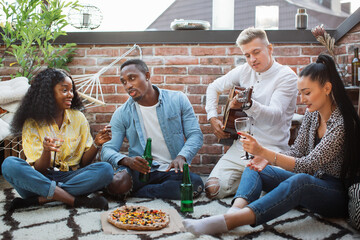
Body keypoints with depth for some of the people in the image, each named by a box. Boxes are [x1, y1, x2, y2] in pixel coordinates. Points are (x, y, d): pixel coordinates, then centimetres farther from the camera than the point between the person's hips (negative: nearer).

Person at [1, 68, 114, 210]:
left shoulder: (78, 118, 4)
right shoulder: (32, 123, -3)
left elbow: (84, 162, 5)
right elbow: (38, 170, -8)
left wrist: (96, 144, -15)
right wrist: (46, 151, -29)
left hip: (71, 178, 2)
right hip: (40, 180, -1)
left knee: (106, 169, -24)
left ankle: (40, 199, -24)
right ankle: (76, 201, -28)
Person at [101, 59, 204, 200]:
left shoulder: (177, 100, 3)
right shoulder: (122, 114, 3)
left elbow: (195, 135, 1)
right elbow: (107, 150, -1)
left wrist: (181, 157, -20)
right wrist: (126, 160, -25)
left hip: (172, 170, 2)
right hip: (140, 169, -2)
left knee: (195, 183, -32)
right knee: (116, 185, -35)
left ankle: (134, 192, -14)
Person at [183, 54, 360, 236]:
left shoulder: (343, 123, -20)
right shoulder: (312, 114, 4)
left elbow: (308, 165, -26)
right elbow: (296, 152, 6)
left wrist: (263, 151, -34)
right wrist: (267, 160, -14)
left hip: (338, 194, -8)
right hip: (310, 183, 8)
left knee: (300, 180, -40)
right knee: (255, 169, -7)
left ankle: (228, 221, -51)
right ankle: (235, 211, -37)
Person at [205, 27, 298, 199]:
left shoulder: (287, 76, -6)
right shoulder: (244, 71, 10)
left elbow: (275, 115, -20)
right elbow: (214, 87, 23)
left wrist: (248, 105, -39)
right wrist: (213, 118, 9)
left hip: (272, 150, -4)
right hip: (241, 146, 5)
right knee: (213, 189, -12)